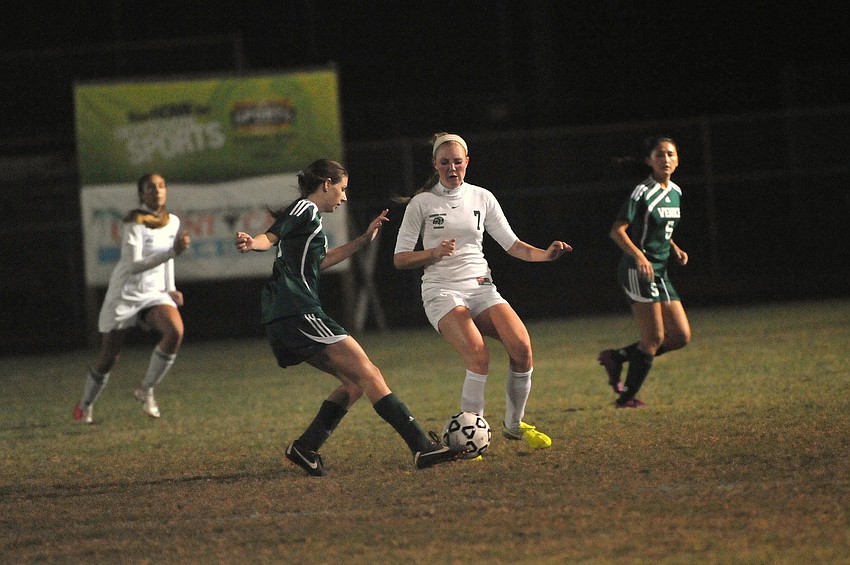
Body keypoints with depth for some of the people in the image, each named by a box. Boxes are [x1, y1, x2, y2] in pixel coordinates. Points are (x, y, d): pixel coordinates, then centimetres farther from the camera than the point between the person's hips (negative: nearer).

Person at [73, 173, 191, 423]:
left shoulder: (172, 222, 2)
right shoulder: (135, 224, -18)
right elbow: (134, 265, -29)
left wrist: (170, 289, 14)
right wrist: (173, 251, -36)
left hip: (154, 293, 5)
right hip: (125, 294, -5)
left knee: (175, 331, -26)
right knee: (108, 358, 2)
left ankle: (145, 390, -8)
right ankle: (84, 406, 29)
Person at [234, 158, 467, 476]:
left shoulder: (309, 216, 25)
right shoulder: (305, 209, -4)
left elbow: (318, 261, 38)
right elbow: (272, 237, -18)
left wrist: (363, 241, 39)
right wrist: (252, 243, -41)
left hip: (286, 320, 10)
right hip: (298, 312, -10)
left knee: (356, 381, 11)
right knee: (368, 374, -10)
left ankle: (305, 449, 3)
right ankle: (422, 447, -14)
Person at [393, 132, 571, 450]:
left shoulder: (482, 198, 11)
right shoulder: (422, 203, 2)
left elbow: (512, 245, 11)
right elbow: (400, 258, 2)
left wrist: (545, 254, -6)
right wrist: (434, 253, -15)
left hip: (481, 289, 4)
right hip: (442, 291, -4)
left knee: (521, 347, -20)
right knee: (478, 357, -29)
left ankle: (514, 425, 1)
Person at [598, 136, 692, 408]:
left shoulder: (675, 192, 12)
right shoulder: (643, 193, -12)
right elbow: (617, 230, -18)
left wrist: (674, 249, 8)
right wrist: (639, 256, -32)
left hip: (660, 273, 8)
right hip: (638, 272, -8)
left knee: (681, 336, 5)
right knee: (654, 338, -10)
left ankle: (617, 357, 15)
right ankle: (627, 396, 1)